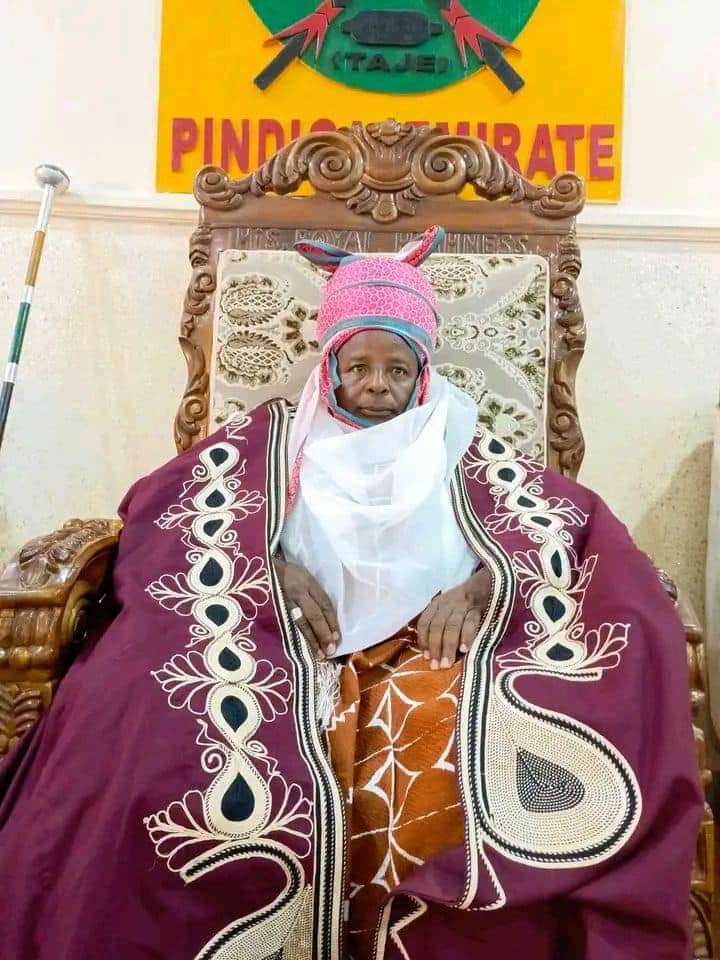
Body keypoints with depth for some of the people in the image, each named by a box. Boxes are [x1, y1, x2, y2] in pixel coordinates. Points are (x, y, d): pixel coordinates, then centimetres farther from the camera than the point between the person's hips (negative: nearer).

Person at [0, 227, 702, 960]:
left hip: (431, 651, 0)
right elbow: (168, 512, 7)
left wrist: (479, 585, -13)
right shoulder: (277, 437, 15)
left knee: (453, 745, -36)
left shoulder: (462, 449, 16)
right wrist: (270, 570, -11)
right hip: (299, 648, 1)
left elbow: (566, 525, 7)